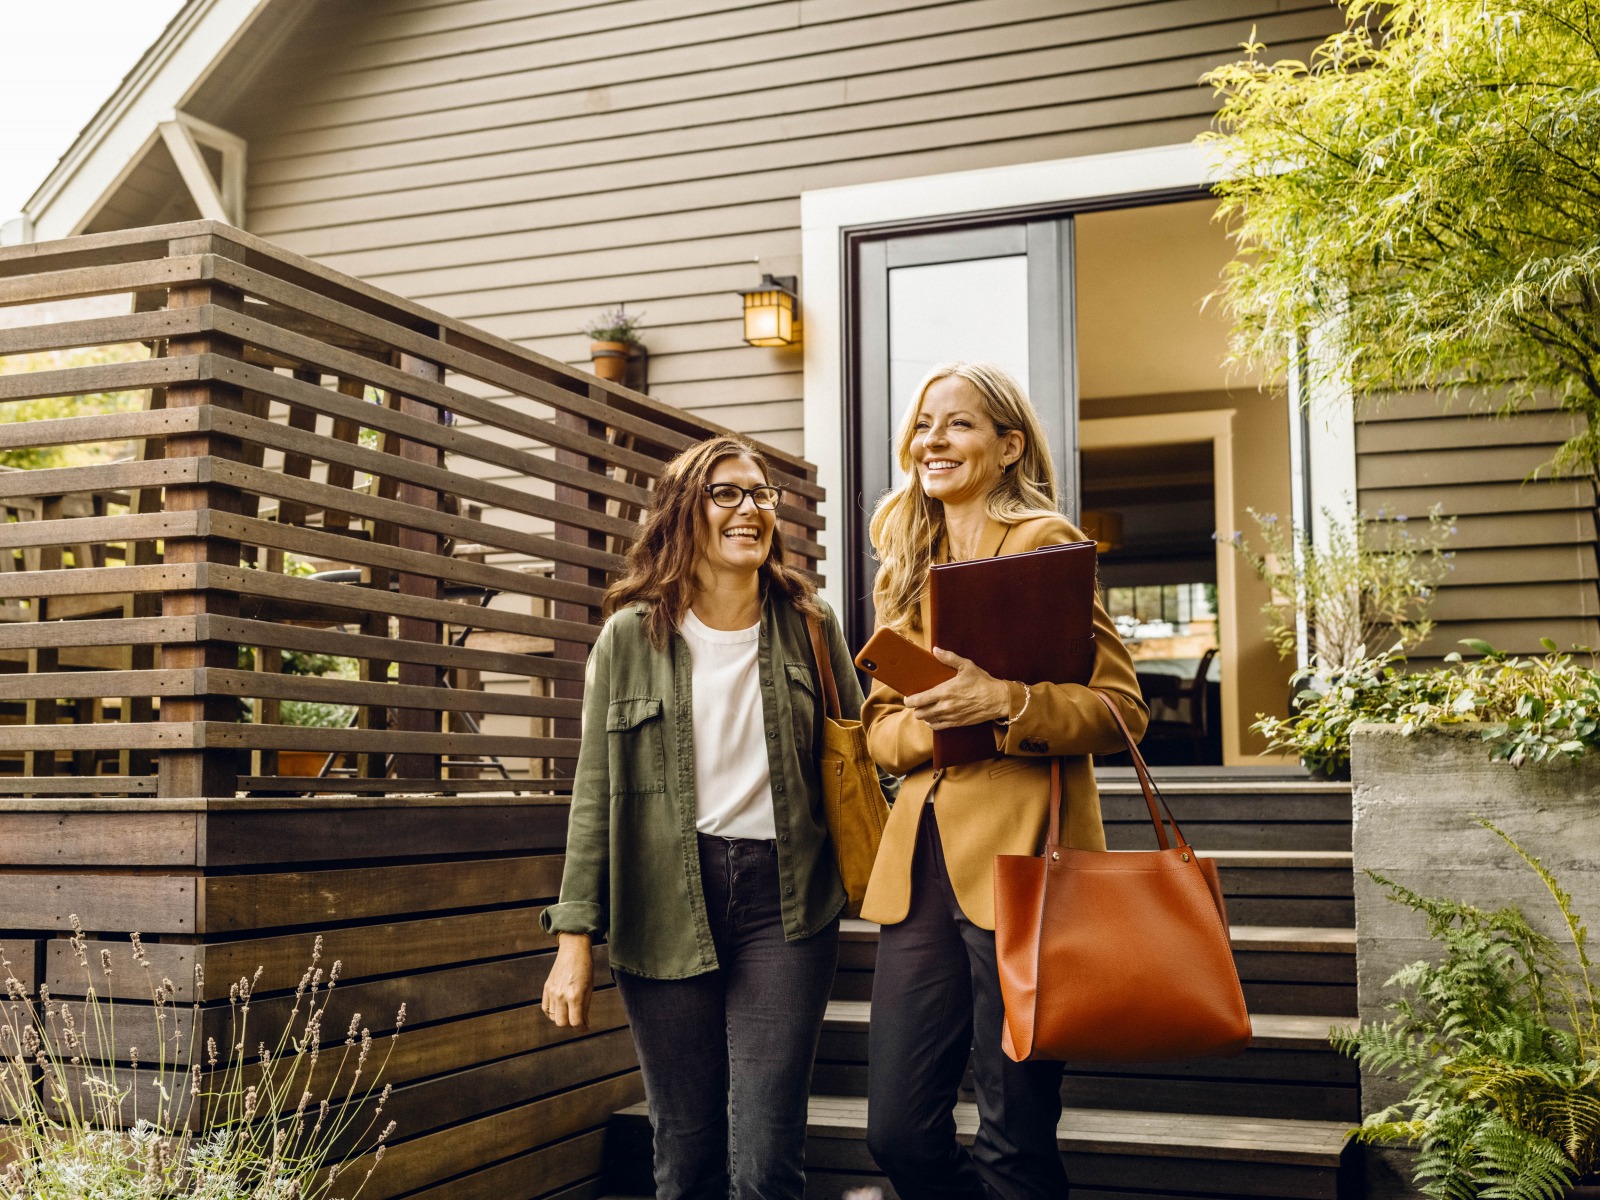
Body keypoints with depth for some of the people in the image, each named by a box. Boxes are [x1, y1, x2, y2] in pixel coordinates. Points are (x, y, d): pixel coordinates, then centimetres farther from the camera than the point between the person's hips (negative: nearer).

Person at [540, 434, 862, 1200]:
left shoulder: (811, 626, 5)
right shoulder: (631, 637, 2)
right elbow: (594, 794, 2)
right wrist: (574, 938, -3)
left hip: (783, 901, 0)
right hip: (665, 906, 0)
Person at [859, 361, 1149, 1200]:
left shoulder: (1043, 542, -1)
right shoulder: (909, 564, 17)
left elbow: (1121, 708, -5)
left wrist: (1003, 702, -20)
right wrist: (935, 719, -6)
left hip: (1019, 855, -6)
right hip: (922, 861, 6)